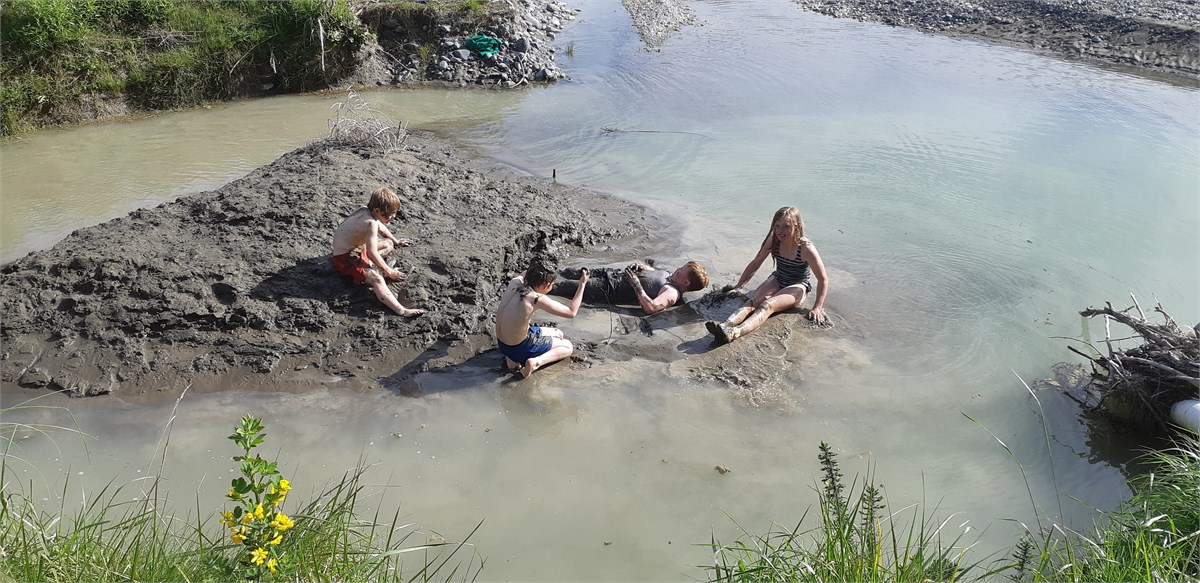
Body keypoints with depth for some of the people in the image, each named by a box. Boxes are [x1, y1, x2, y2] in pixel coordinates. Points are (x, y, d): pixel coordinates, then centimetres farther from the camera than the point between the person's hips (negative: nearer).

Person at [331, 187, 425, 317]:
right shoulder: (371, 223, -28)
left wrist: (396, 241, 40)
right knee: (377, 279, -31)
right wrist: (388, 271, -15)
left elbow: (381, 227, 24)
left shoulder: (365, 211, 1)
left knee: (388, 244, 22)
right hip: (345, 258, -11)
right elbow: (372, 253, -27)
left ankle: (362, 273, -2)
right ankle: (402, 311, -51)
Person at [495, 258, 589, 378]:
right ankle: (536, 362, -11)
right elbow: (571, 312, -15)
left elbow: (524, 273, 21)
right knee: (568, 346, 14)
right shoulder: (537, 299, -27)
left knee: (558, 333, 27)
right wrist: (582, 284, -11)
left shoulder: (514, 283, -8)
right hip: (518, 348, -7)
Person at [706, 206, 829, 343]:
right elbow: (755, 263, 5)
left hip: (797, 287, -5)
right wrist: (738, 286, 6)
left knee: (768, 305, -34)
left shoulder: (806, 249, -23)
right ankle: (726, 325, -55)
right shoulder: (773, 241, -9)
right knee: (755, 300, -28)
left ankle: (735, 332, -62)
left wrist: (817, 308, -19)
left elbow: (823, 279, -17)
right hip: (777, 280, 5)